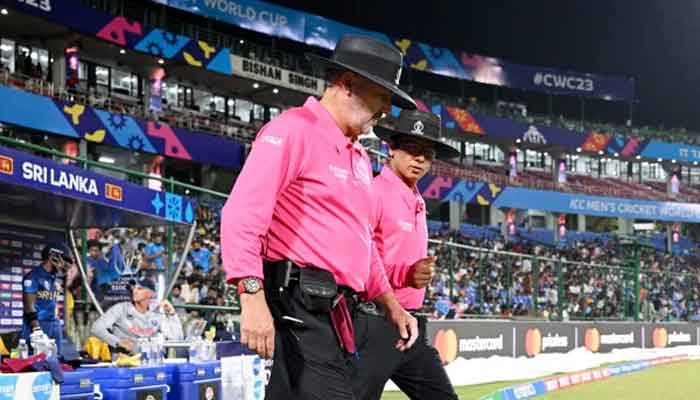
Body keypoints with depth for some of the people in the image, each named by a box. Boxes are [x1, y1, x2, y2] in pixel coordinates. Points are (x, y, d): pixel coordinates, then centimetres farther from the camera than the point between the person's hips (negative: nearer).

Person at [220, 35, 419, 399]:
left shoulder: (359, 156, 23)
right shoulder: (294, 129, -6)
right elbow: (242, 215, -16)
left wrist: (391, 305, 27)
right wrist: (253, 297, -25)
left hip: (341, 312, 9)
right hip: (299, 305, -9)